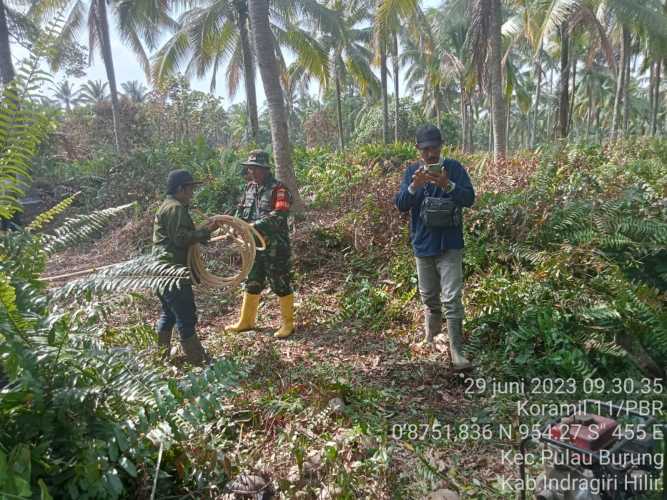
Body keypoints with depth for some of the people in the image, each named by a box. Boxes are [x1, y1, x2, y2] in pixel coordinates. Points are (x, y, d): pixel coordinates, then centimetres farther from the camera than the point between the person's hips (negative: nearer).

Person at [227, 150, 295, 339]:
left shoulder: (278, 189, -13)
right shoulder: (249, 188, 10)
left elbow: (278, 215, -24)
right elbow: (241, 210, 12)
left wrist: (254, 226, -30)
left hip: (275, 247, -7)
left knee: (281, 285, 3)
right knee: (251, 284, 16)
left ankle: (288, 324, 17)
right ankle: (246, 321, 30)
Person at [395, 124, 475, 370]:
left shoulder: (454, 168, -4)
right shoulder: (412, 171, 2)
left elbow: (469, 198, -12)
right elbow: (401, 205, -6)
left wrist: (447, 185, -30)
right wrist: (414, 186, -26)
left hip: (450, 245, -2)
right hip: (423, 245, 3)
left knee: (452, 300, -7)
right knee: (429, 299, 16)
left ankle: (456, 351, -1)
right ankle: (431, 340, 36)